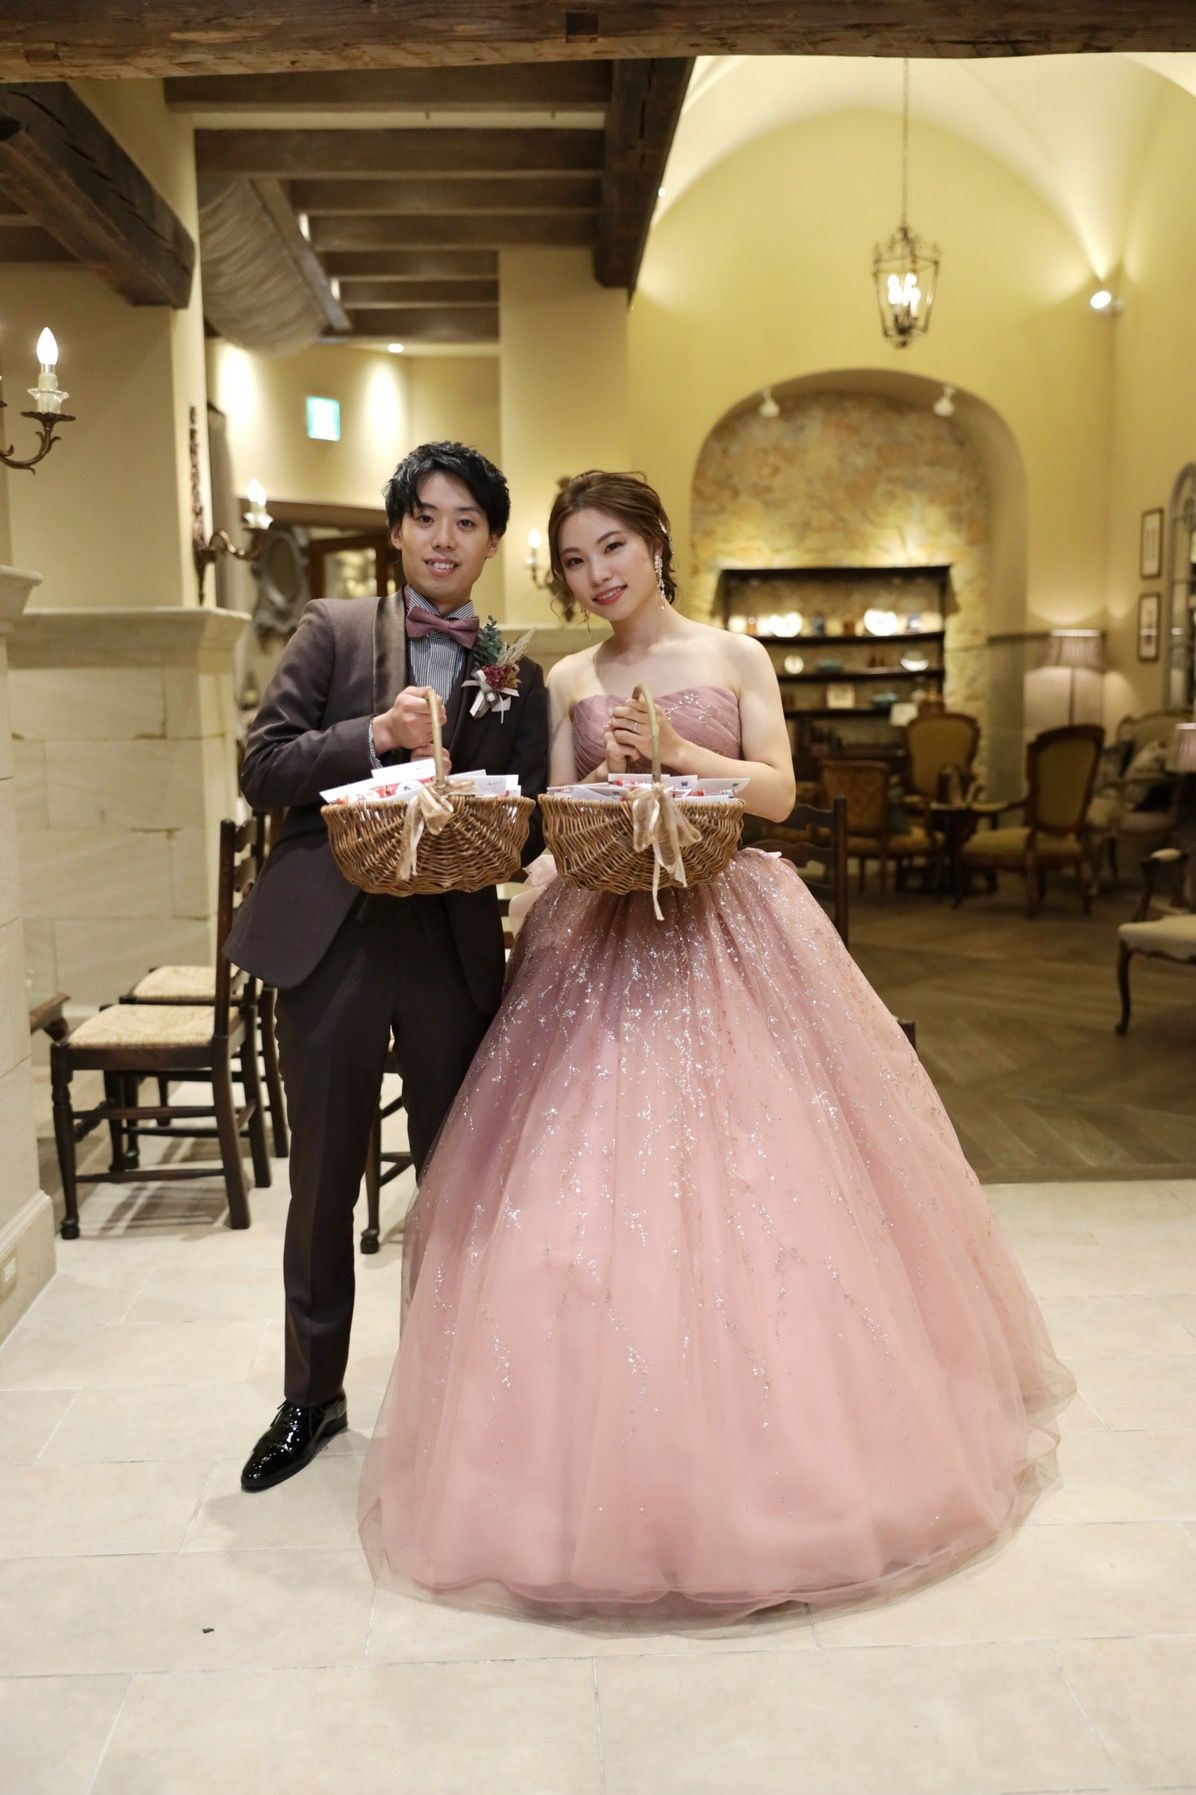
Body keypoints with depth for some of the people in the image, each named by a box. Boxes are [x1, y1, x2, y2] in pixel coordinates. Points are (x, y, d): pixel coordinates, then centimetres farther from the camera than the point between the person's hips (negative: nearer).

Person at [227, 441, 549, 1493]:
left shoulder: (516, 675, 10)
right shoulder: (334, 629, 4)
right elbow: (263, 767, -4)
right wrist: (375, 736, -18)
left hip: (457, 943, 2)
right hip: (333, 937, -1)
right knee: (324, 1176, 10)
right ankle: (314, 1396, 29)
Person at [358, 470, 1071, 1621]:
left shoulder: (734, 658, 7)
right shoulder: (568, 683, 12)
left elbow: (778, 792, 0)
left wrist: (675, 752, -13)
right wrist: (602, 787, -11)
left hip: (733, 931, -1)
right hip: (605, 941, 2)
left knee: (752, 1180, -3)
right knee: (593, 1187, -4)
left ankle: (775, 1439, 14)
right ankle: (620, 1452, 10)